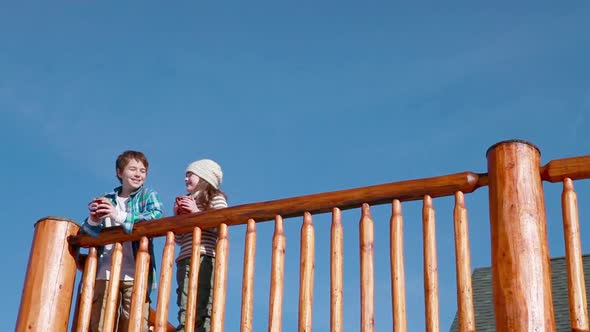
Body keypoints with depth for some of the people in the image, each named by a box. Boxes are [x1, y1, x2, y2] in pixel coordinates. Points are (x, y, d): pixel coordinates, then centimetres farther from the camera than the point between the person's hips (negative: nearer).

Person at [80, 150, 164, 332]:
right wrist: (93, 221, -12)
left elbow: (157, 218, -12)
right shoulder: (106, 200, 18)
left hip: (135, 274, -3)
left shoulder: (148, 195, 9)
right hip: (105, 273, 3)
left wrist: (119, 216, -21)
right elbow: (89, 233, 12)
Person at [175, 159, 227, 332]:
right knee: (185, 311, -5)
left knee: (203, 311, -15)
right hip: (185, 259, 6)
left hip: (206, 259, -6)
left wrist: (197, 212, -6)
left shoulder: (216, 198, 10)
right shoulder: (186, 202, 28)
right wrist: (177, 216, 11)